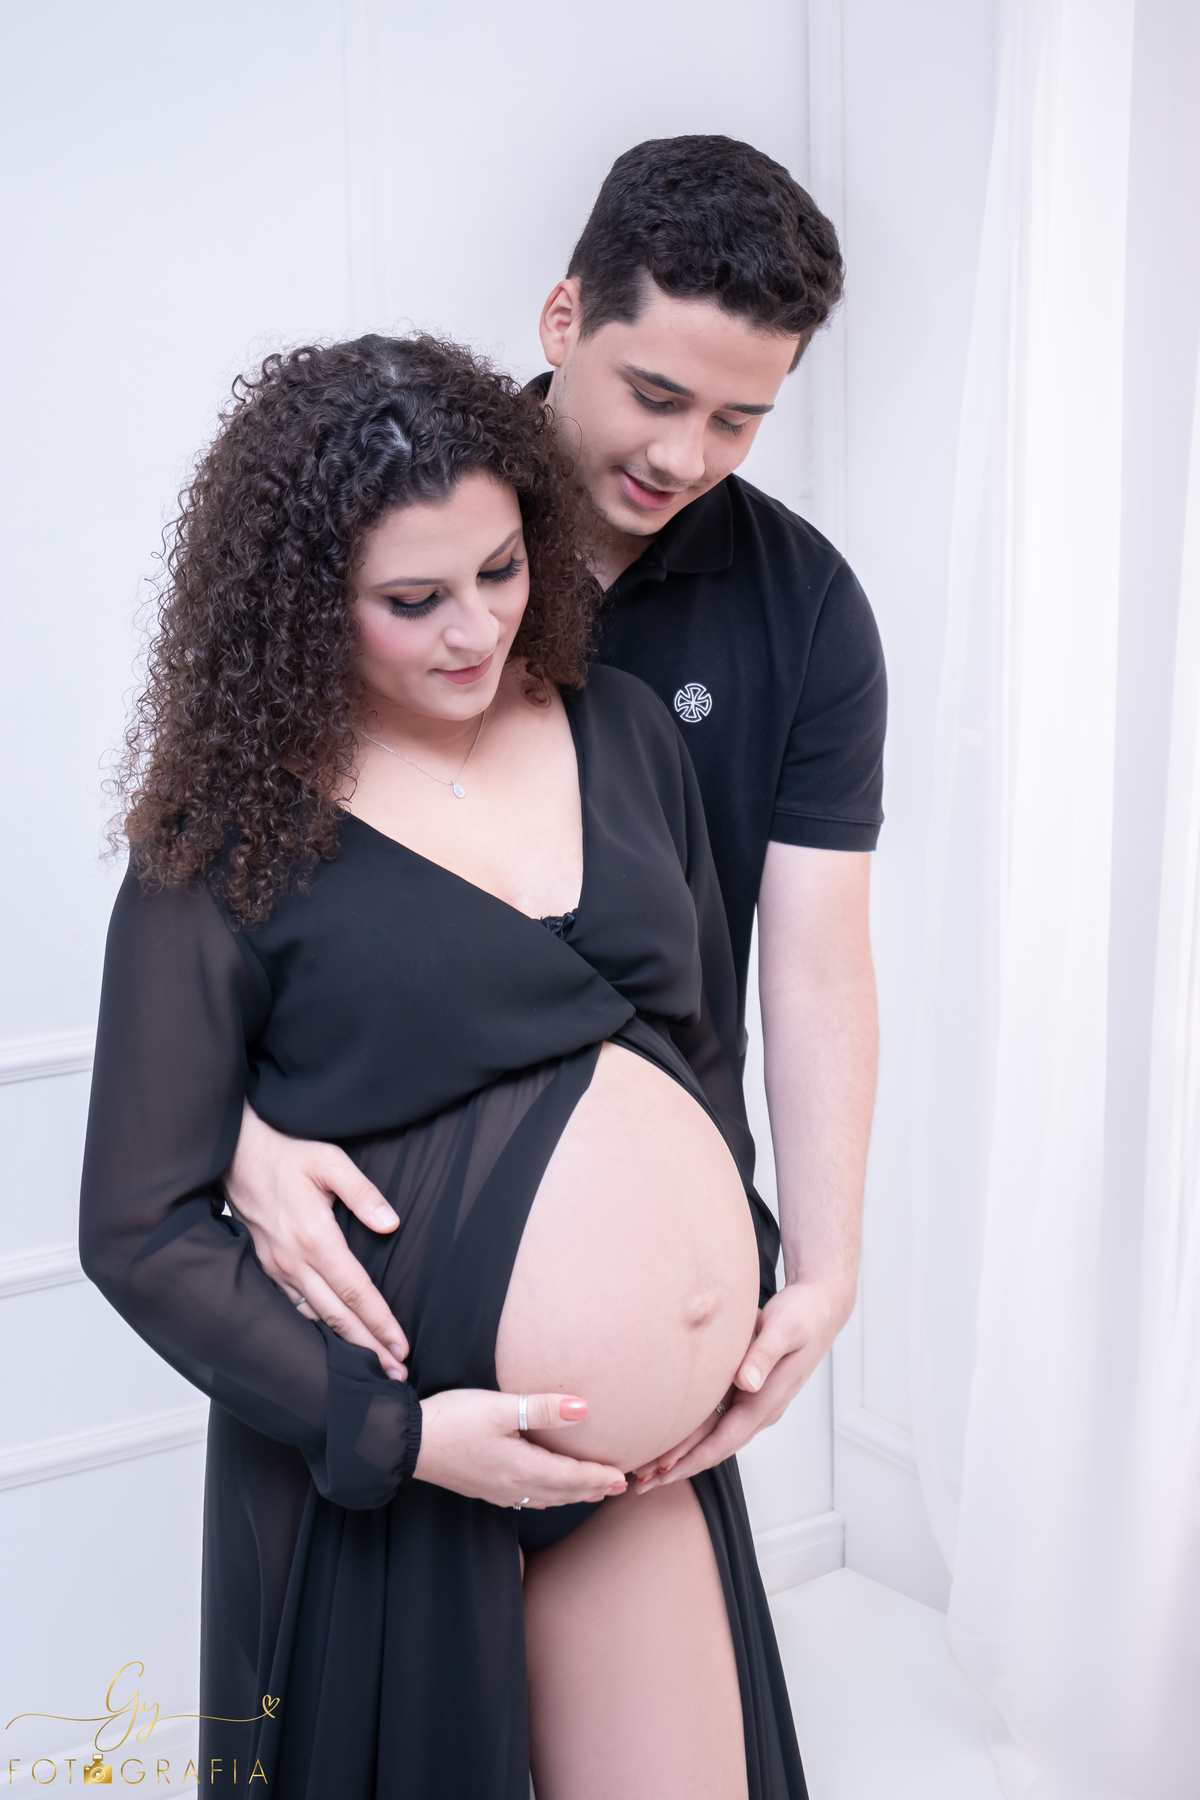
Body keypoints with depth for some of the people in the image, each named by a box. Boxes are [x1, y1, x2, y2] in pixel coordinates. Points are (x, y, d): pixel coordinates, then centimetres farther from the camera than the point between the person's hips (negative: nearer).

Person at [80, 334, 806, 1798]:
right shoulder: (232, 844, -11)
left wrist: (743, 1267, 7)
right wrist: (397, 1432, -17)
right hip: (385, 1481, -4)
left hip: (656, 1451, 5)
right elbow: (141, 1229, -12)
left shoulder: (623, 733, 5)